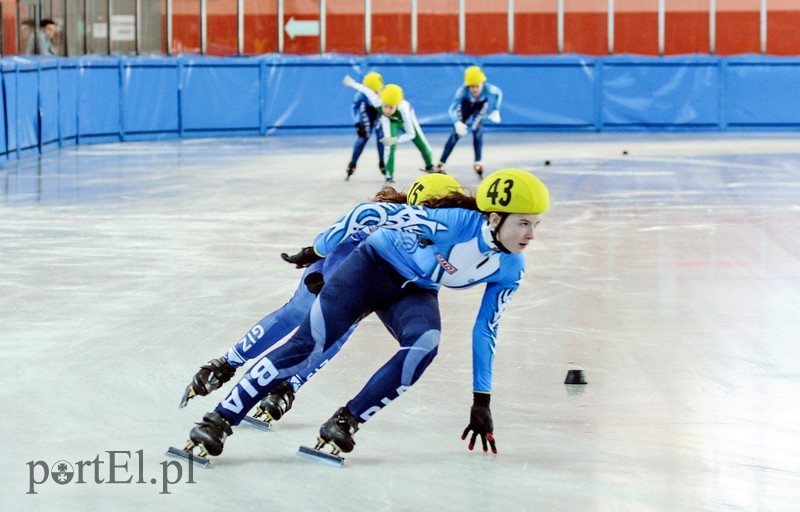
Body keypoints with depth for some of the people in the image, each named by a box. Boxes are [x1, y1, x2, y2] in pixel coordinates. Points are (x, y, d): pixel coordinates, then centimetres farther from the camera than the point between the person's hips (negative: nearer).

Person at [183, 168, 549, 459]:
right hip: (375, 264, -5)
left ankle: (345, 423, -18)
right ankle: (217, 423, -13)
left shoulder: (511, 269, -15)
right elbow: (370, 212, -23)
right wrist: (318, 252, -12)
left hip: (415, 293, 5)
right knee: (308, 344, -18)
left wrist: (482, 402, 2)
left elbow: (485, 330, -1)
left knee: (425, 345, -28)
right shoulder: (453, 221, -33)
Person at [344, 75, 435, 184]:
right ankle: (389, 175, -9)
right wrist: (351, 83, -8)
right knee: (389, 145, -22)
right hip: (389, 121, 1)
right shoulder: (377, 103, -45)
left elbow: (411, 134, -42)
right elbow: (366, 90, -26)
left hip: (407, 119, -1)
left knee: (423, 145, 10)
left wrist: (396, 140, -58)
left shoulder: (403, 109, -49)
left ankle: (429, 167, 41)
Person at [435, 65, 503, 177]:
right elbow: (452, 109, -47)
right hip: (466, 105, -1)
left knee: (477, 130, -16)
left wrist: (496, 111, -18)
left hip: (480, 106, 1)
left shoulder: (488, 89, -37)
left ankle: (478, 162, -5)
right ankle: (441, 164, 1)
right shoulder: (462, 90, -42)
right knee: (456, 133, -6)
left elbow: (499, 93, -12)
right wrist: (457, 122, -65)